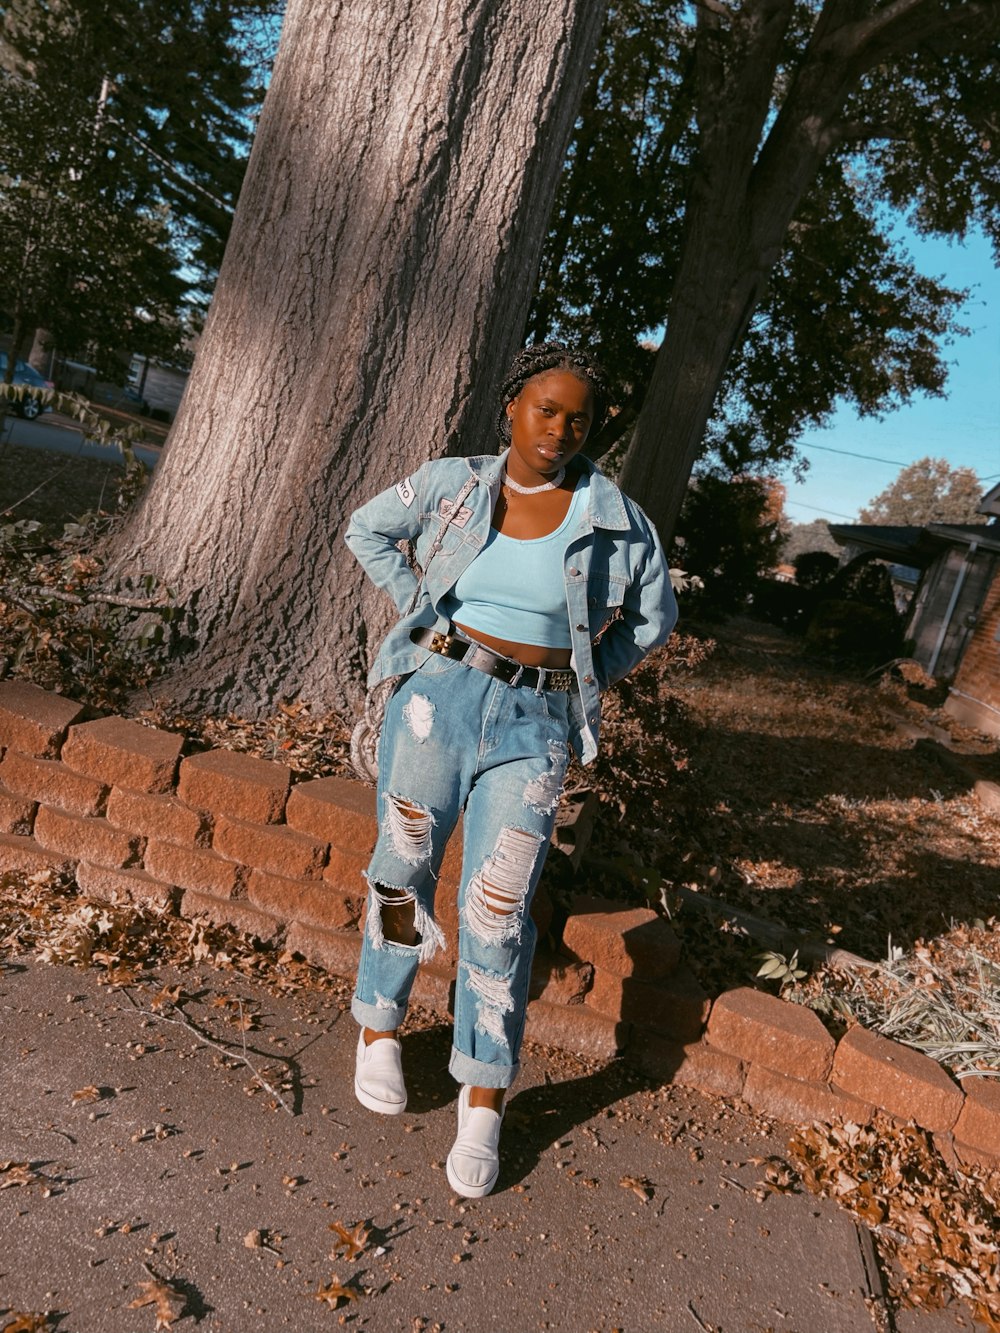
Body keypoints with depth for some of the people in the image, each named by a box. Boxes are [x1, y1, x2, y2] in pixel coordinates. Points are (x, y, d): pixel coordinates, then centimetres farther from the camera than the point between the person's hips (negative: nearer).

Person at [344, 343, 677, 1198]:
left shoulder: (614, 517, 0)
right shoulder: (452, 485, 2)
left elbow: (654, 616, 13)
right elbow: (367, 531, 16)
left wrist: (586, 678, 6)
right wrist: (418, 609, 6)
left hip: (536, 725, -1)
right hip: (439, 694, 1)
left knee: (497, 909, -1)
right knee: (405, 869, 11)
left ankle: (485, 1104, 14)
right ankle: (379, 1029, 35)